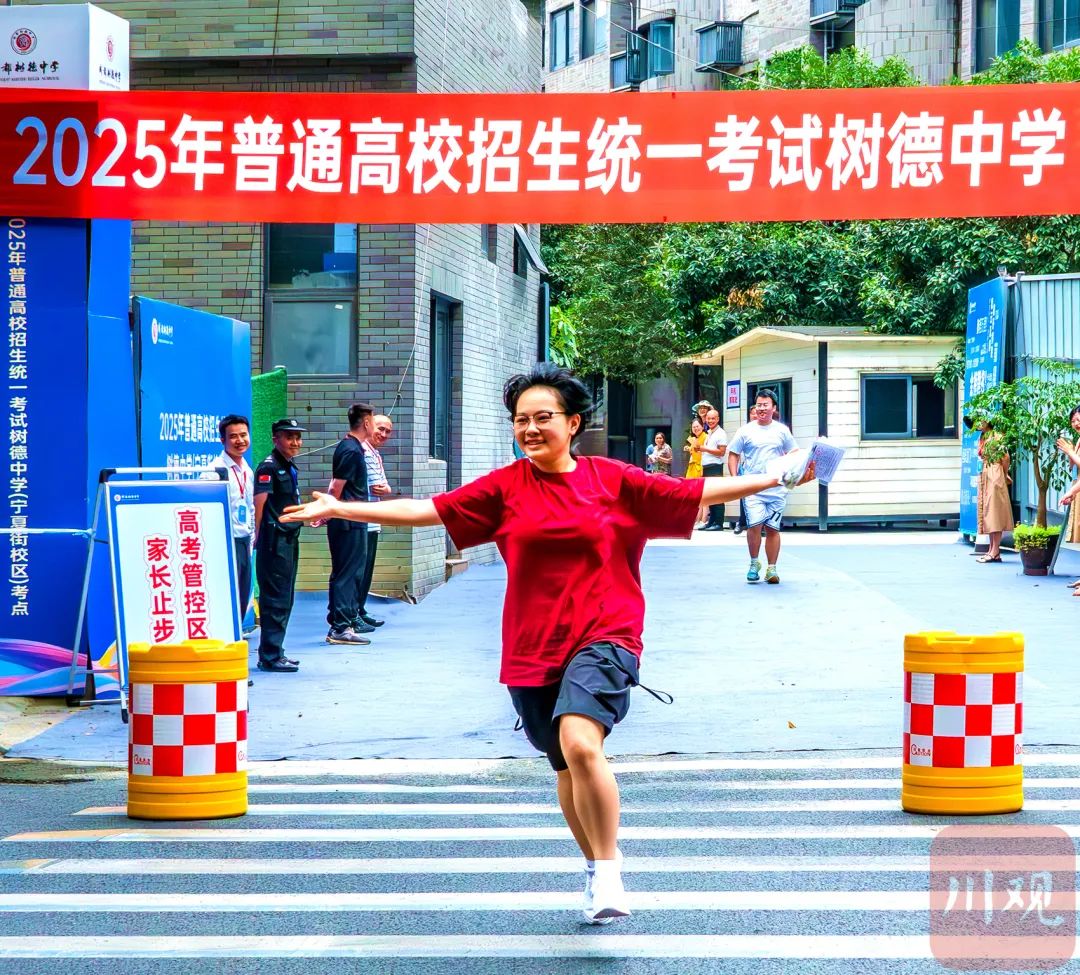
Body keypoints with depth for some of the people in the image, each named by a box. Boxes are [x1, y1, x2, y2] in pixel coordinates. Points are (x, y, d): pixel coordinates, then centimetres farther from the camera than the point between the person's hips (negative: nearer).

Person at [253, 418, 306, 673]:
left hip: (290, 539, 10)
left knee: (285, 599, 14)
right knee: (276, 600, -8)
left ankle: (274, 652, 21)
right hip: (274, 540, -10)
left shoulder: (290, 468, 17)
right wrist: (258, 536, -24)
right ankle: (270, 657, -4)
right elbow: (259, 504, -19)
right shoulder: (269, 467, -12)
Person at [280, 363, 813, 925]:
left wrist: (773, 480, -4)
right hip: (533, 648, 4)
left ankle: (607, 870, -12)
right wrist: (338, 509, -5)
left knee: (580, 743, -27)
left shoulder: (612, 479, 0)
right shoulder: (505, 487, 4)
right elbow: (426, 510, 1)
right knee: (567, 768, 15)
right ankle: (597, 867, 38)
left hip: (603, 637, -3)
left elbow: (696, 493, 2)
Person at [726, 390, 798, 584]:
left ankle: (771, 568, 10)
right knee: (754, 525, -14)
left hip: (776, 488, 1)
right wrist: (734, 478, -5)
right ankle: (754, 563, 5)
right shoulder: (745, 430, 5)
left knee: (772, 528, 3)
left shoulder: (782, 430, 8)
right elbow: (733, 455, 7)